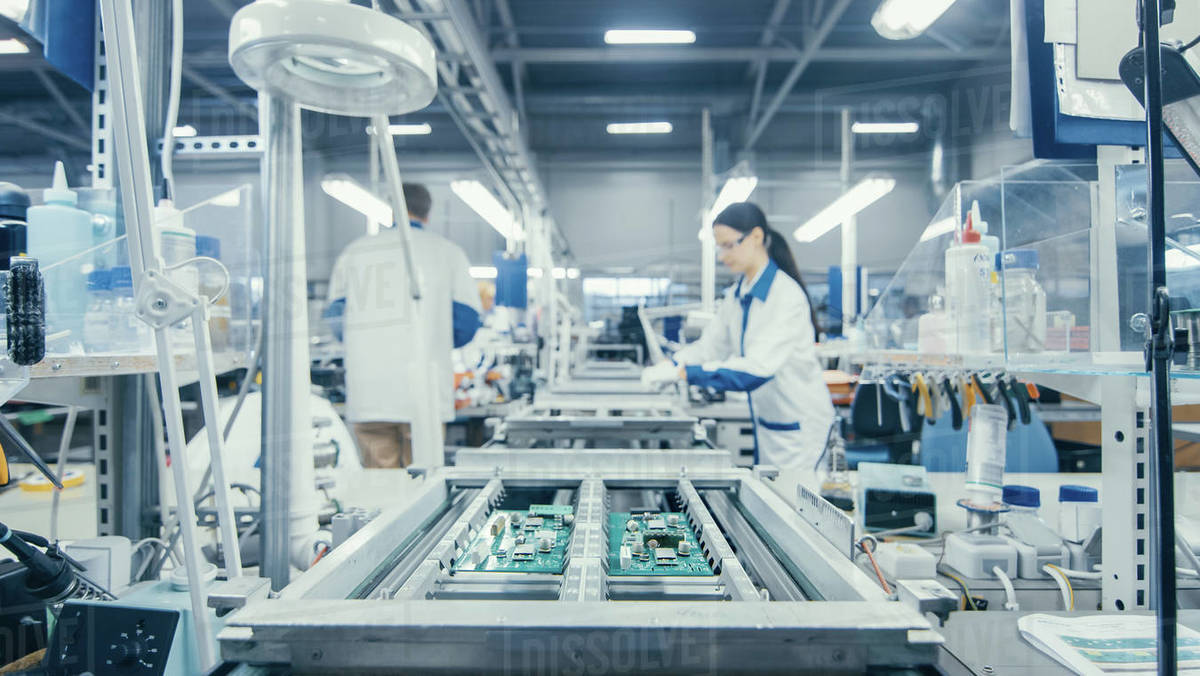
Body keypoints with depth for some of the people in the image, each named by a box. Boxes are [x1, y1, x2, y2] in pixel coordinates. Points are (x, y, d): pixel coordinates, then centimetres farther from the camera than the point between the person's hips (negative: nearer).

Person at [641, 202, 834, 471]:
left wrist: (683, 373, -33)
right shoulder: (736, 295, 3)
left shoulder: (787, 295, -22)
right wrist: (669, 366, -12)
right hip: (766, 423, 7)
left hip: (799, 427, -7)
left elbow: (756, 368, -31)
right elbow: (710, 345, 6)